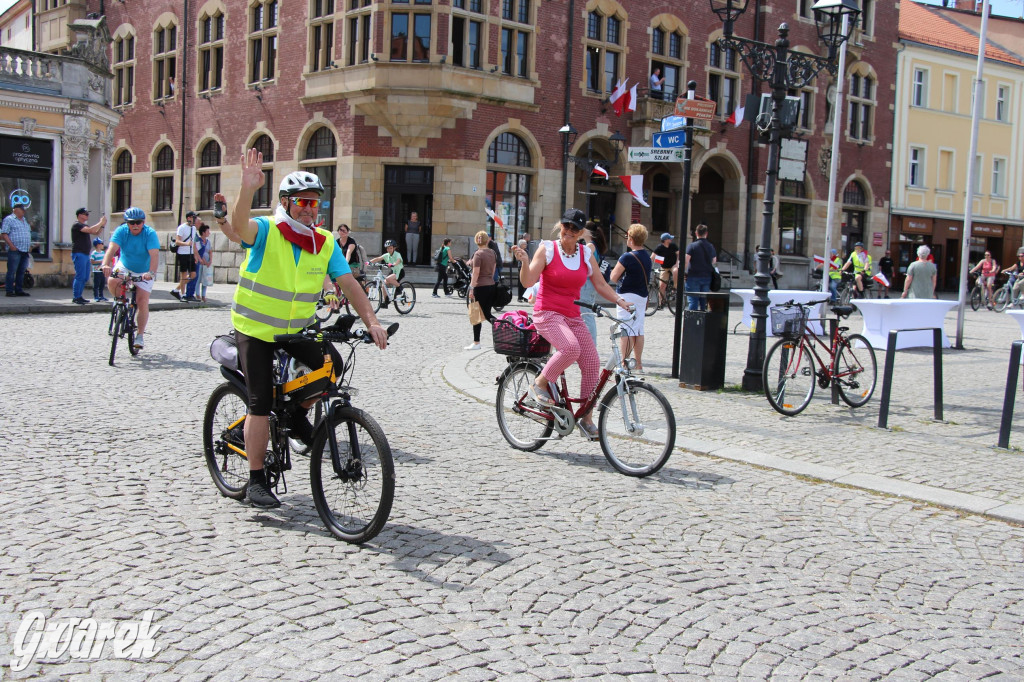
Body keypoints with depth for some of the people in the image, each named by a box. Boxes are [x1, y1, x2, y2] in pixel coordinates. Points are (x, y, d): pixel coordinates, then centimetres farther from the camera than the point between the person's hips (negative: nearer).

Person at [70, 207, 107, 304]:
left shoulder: (84, 226, 20)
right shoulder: (77, 225, -9)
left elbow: (96, 232, 19)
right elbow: (90, 230, -23)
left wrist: (102, 225, 3)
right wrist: (101, 223, -15)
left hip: (85, 254, 10)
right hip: (79, 254, -9)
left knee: (85, 278, 10)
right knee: (80, 277, -11)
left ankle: (79, 296, 16)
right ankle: (75, 297, -8)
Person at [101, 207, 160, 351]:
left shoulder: (150, 233, -22)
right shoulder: (121, 231, -16)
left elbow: (154, 255, -34)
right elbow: (112, 249, -29)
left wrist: (151, 273, -50)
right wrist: (105, 264, -48)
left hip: (143, 272, -2)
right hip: (124, 266, 2)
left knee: (142, 302, -11)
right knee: (112, 281, -30)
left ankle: (140, 335, 5)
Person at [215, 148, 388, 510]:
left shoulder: (325, 243, -3)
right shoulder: (265, 231, -15)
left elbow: (349, 283, -8)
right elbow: (239, 227, -37)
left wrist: (371, 321, -21)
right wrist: (248, 189, -55)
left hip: (298, 328, 4)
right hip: (255, 329, -4)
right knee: (261, 403, -6)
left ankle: (297, 416, 12)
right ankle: (256, 480, 6)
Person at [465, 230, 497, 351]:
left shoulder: (478, 254, -14)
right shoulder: (492, 253, 7)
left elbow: (476, 273, -17)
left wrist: (471, 289, -15)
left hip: (479, 287, -7)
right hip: (491, 286, 7)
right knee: (487, 313, 14)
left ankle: (476, 343, 6)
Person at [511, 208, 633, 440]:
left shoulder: (586, 254, 8)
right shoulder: (547, 249, -4)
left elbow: (601, 284, 11)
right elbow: (528, 281, -11)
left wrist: (619, 300, -3)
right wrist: (524, 261, -28)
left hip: (573, 316, 5)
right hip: (548, 313, -5)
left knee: (592, 362, -5)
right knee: (570, 348, -32)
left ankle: (587, 419, 7)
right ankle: (540, 385, -8)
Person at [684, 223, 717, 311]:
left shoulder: (692, 245, -9)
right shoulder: (711, 247, 6)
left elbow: (686, 260, -17)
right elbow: (714, 261, 16)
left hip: (693, 277, -4)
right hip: (707, 277, 4)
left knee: (692, 301, -2)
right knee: (704, 302, 10)